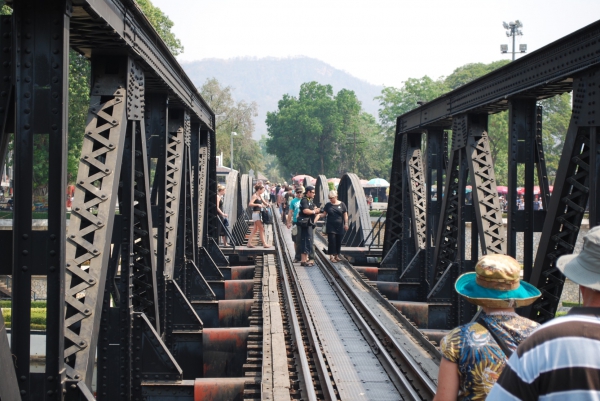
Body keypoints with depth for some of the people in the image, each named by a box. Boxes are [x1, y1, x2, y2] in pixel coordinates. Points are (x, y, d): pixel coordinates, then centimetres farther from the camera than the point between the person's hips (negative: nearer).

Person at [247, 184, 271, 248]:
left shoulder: (260, 196, 13)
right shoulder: (255, 196, -13)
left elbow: (264, 202, 20)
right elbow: (250, 204, -23)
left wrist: (267, 204, -1)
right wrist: (258, 204, -29)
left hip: (259, 214, 9)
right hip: (256, 213, -9)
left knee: (255, 229, 10)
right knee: (261, 229, -5)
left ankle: (249, 243, 13)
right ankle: (264, 243, 0)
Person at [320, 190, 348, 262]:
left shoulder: (342, 204, 2)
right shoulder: (328, 205, 6)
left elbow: (345, 215, 3)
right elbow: (324, 214, 6)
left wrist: (346, 223, -3)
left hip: (340, 226, 0)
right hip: (331, 226, 0)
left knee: (338, 241, 5)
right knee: (331, 241, -7)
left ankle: (337, 255, 16)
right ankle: (331, 256, -5)